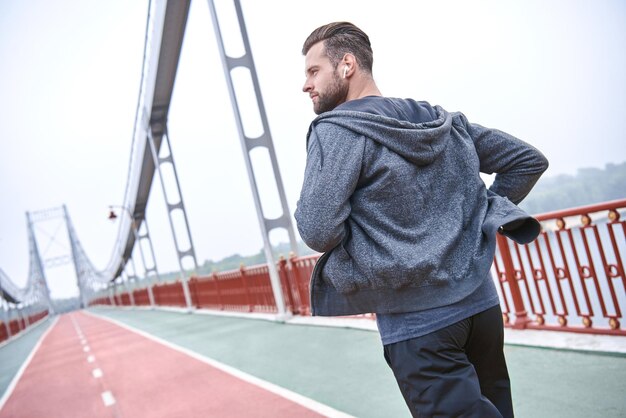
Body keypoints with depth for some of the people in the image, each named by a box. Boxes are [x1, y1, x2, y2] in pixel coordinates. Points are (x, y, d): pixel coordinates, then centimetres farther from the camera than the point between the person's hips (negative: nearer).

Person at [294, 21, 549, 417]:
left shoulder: (337, 129, -10)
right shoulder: (445, 120, 10)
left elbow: (318, 233, -18)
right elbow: (530, 160, 15)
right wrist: (484, 216, 14)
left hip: (416, 324, -6)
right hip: (483, 304, 7)